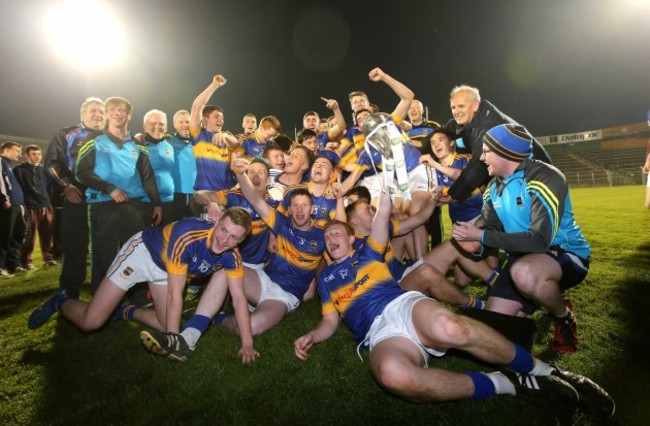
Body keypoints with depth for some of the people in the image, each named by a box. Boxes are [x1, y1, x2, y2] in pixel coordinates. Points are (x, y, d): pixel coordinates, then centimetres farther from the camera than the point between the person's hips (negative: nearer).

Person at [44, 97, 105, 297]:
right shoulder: (67, 134, 10)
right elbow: (51, 162, 4)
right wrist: (66, 186, -8)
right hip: (77, 200, -1)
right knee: (74, 248, 2)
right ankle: (69, 294, 13)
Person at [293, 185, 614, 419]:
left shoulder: (367, 252, 21)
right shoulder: (326, 277, 25)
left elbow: (384, 211, 15)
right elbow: (330, 321, 23)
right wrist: (311, 337, 3)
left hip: (404, 305, 0)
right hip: (380, 334, 1)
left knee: (446, 327, -39)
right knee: (393, 373, -39)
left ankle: (542, 371, -13)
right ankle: (504, 384, -21)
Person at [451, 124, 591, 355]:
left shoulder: (544, 178, -21)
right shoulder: (494, 187, 4)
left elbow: (540, 240, -31)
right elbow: (490, 228, 2)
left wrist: (481, 236, -30)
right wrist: (476, 244, -23)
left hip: (567, 255, -6)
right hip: (523, 259, 6)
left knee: (524, 273, -41)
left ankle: (564, 316, -7)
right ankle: (547, 293, 24)